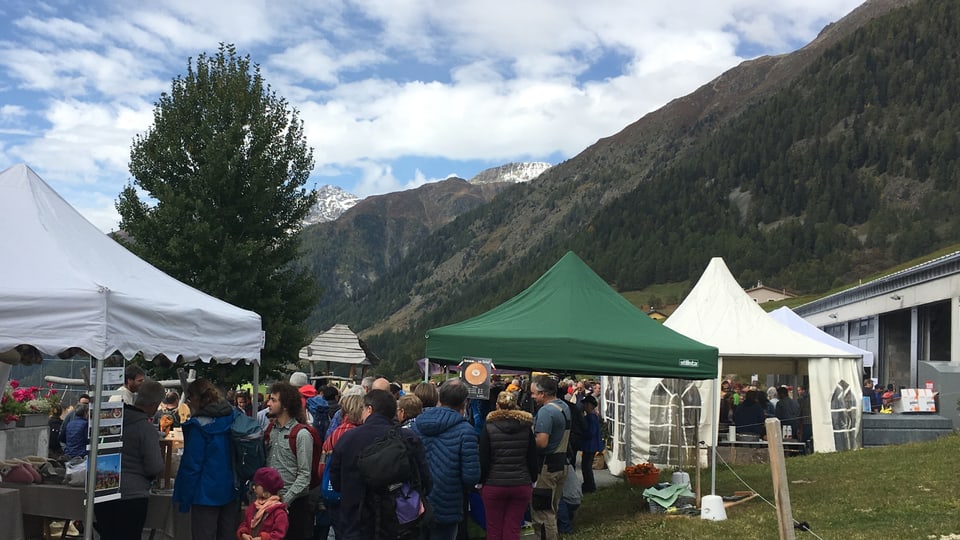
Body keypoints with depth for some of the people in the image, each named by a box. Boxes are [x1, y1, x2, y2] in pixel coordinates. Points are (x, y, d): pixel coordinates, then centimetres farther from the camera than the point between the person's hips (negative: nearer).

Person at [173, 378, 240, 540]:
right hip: (232, 491, 6)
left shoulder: (198, 425, -14)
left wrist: (184, 498, -8)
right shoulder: (234, 418, 4)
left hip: (206, 494, -6)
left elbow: (191, 464, -14)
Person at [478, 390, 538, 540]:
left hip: (494, 486, -2)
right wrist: (533, 481, 16)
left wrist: (480, 482, 7)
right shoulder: (526, 427, 2)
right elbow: (533, 459, 5)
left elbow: (483, 459, -4)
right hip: (522, 485, 2)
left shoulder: (489, 427, -5)